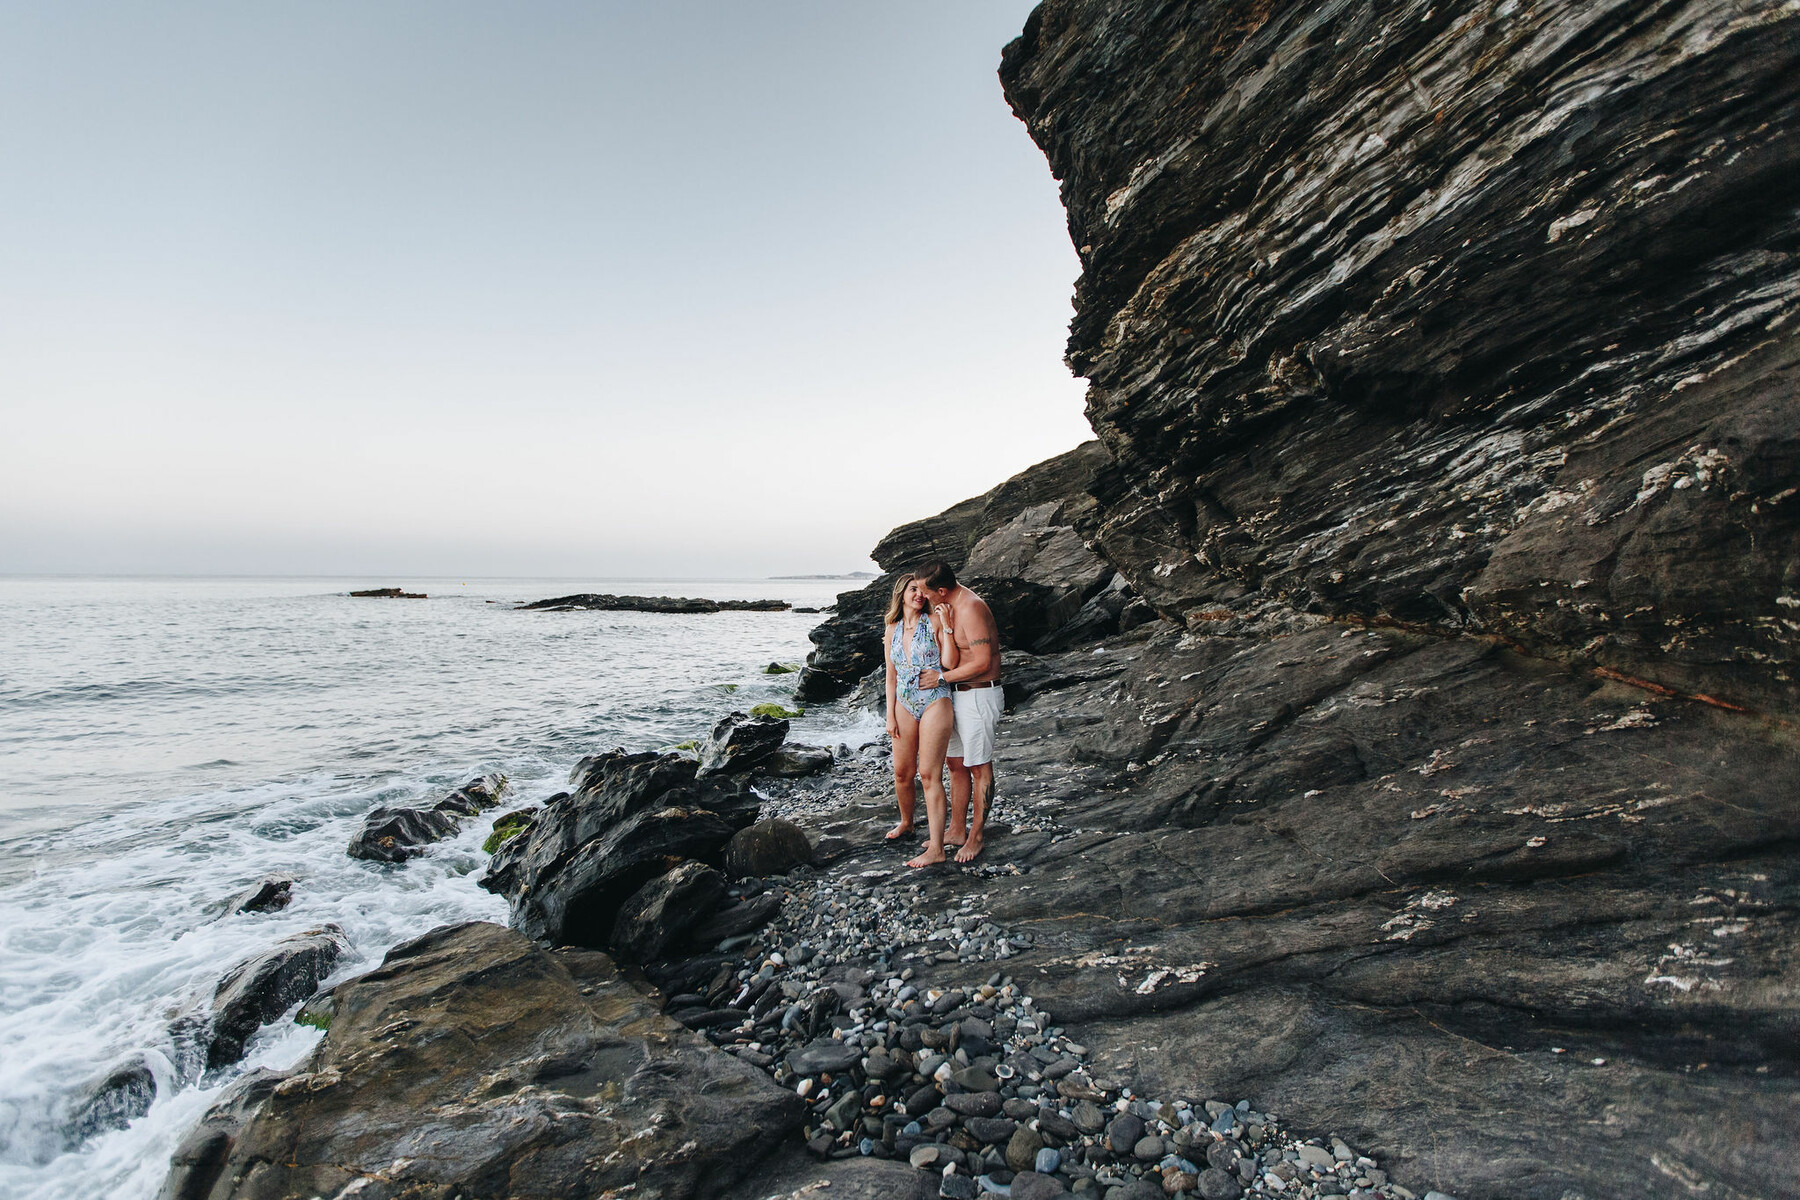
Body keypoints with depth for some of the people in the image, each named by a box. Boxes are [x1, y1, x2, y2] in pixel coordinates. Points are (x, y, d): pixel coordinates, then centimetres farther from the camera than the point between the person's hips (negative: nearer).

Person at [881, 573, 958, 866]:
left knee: (929, 773, -8)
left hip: (935, 702, -5)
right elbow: (891, 676, 12)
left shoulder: (933, 622, -4)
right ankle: (906, 822, 39)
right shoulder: (893, 629, 9)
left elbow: (948, 663, -14)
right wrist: (890, 715, 8)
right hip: (905, 705, 5)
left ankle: (936, 849, -4)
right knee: (902, 772, 12)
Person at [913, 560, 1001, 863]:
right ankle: (956, 830, 26)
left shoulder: (970, 609, -22)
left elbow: (982, 662, -25)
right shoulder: (950, 606, 9)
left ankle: (975, 837, 13)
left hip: (978, 697, -10)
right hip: (958, 695, 10)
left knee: (979, 768, 2)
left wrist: (941, 677, -17)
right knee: (956, 764, 15)